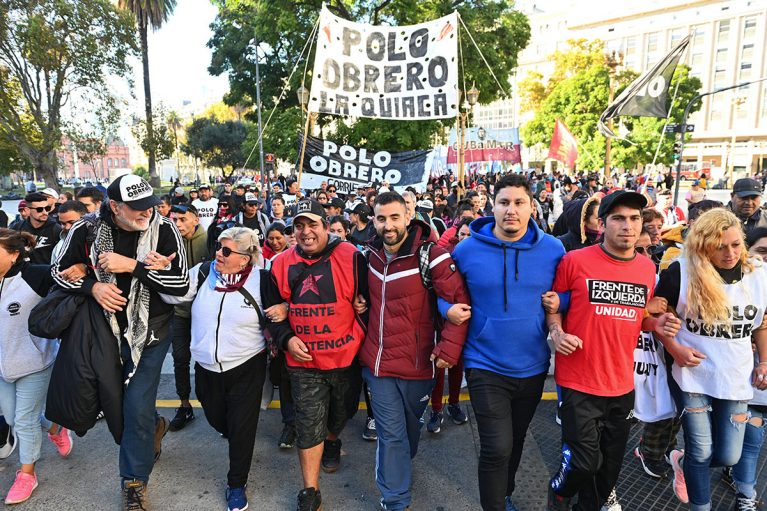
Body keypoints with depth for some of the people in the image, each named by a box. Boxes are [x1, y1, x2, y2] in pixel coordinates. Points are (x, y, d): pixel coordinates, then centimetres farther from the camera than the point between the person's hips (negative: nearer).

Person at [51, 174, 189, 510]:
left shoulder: (164, 229, -18)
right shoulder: (87, 229, -11)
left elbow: (182, 284, -21)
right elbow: (59, 270, 1)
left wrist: (132, 266, -28)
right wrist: (92, 287, -18)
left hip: (150, 331, -3)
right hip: (107, 328, 4)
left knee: (137, 406, -4)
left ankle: (134, 481, 18)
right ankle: (155, 426, 53)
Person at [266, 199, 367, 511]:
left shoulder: (351, 257, -12)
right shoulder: (282, 265, -2)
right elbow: (273, 309, 8)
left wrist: (361, 335, -8)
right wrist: (286, 339, -6)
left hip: (347, 357, 0)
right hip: (304, 361, 1)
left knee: (341, 413, 21)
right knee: (309, 426, 3)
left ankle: (332, 442, 56)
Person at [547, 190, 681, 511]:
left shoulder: (647, 268, 5)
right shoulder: (574, 261, -12)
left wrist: (657, 324, -3)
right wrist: (557, 332, -19)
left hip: (622, 384, 5)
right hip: (578, 382, -5)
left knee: (610, 466, 18)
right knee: (585, 463, -1)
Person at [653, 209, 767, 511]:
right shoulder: (681, 272, -14)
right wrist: (675, 349, -13)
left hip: (737, 380, 4)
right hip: (693, 378, -3)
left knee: (728, 457, 10)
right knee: (701, 454, 5)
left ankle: (683, 462, 41)